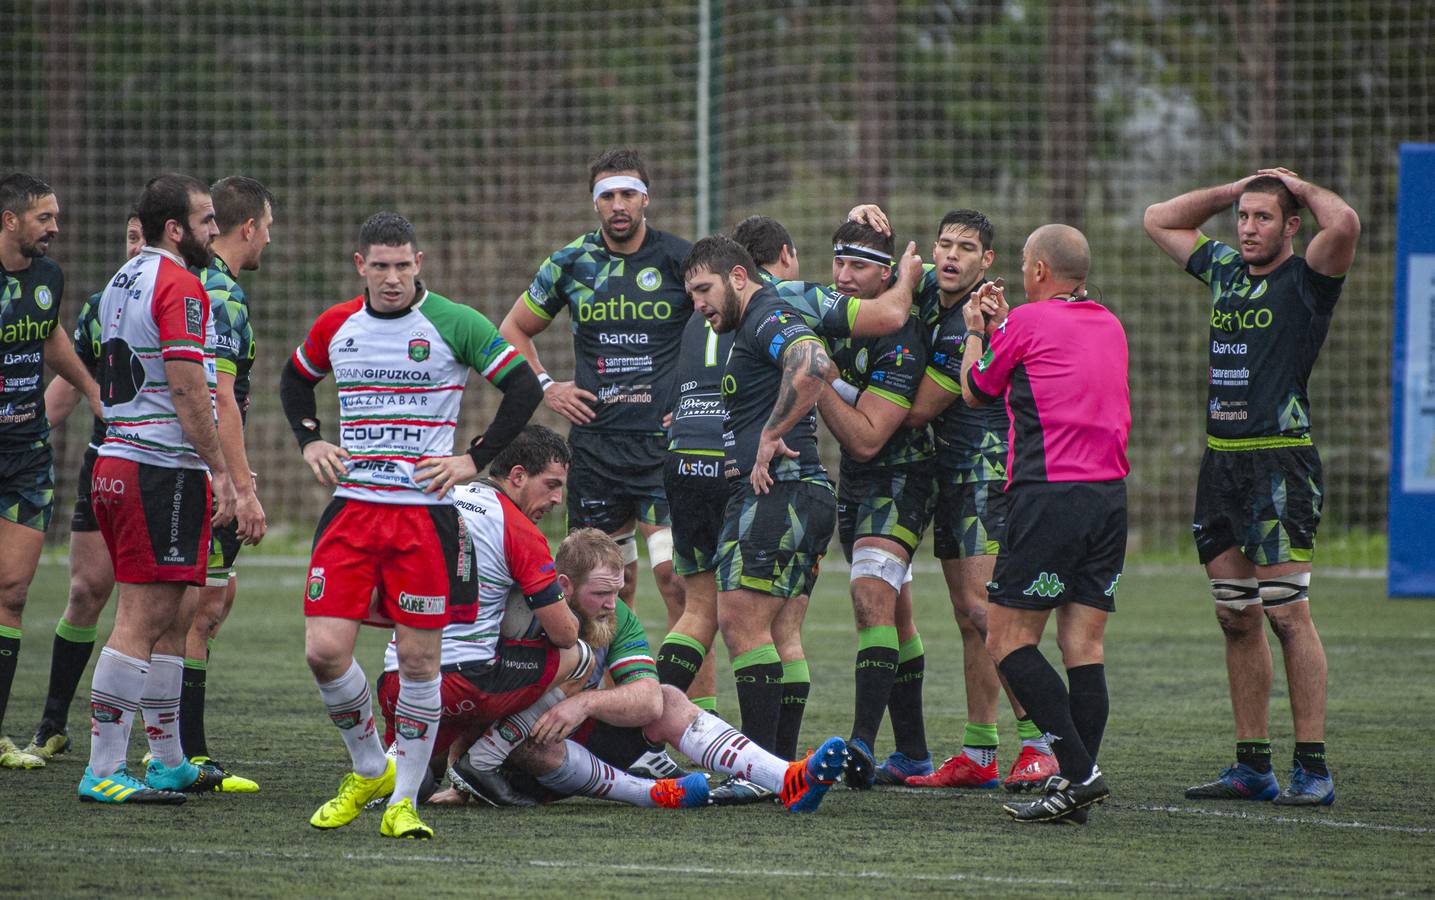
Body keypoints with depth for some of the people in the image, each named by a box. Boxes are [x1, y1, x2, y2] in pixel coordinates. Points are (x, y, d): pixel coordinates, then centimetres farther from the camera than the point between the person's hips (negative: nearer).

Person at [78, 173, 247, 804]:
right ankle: (103, 772, -11)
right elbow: (187, 388, -19)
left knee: (169, 620, 16)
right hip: (163, 470, -10)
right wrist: (220, 472, -16)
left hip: (115, 462, 10)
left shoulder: (122, 282, 18)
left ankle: (169, 763, 21)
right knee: (142, 621, -9)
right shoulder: (181, 287, -12)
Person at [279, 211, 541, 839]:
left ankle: (403, 799, 10)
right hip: (351, 506, 3)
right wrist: (309, 441, 11)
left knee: (419, 658, -2)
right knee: (325, 650, -7)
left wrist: (474, 460, -6)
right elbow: (295, 379, 27)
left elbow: (524, 387, -3)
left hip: (425, 512, -3)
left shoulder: (454, 324, -5)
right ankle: (369, 770, 16)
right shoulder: (335, 326, 7)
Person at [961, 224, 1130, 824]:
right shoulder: (1110, 327, 16)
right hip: (1110, 497, 7)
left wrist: (975, 331, 28)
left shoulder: (1028, 321, -4)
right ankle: (1077, 782, 1)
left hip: (1048, 497, -7)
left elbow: (975, 391, 12)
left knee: (1008, 640, -3)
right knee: (1084, 644, 6)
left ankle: (1078, 772, -14)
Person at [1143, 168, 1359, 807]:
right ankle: (1252, 767, 13)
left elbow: (1344, 223, -25)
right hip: (1221, 461, 7)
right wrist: (1235, 188, 18)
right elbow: (1159, 220, 28)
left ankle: (1313, 770, -8)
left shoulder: (1305, 280, -5)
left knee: (1287, 612, -9)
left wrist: (1301, 189, -4)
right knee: (1236, 619, 8)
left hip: (1280, 461, -7)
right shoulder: (1223, 268, 15)